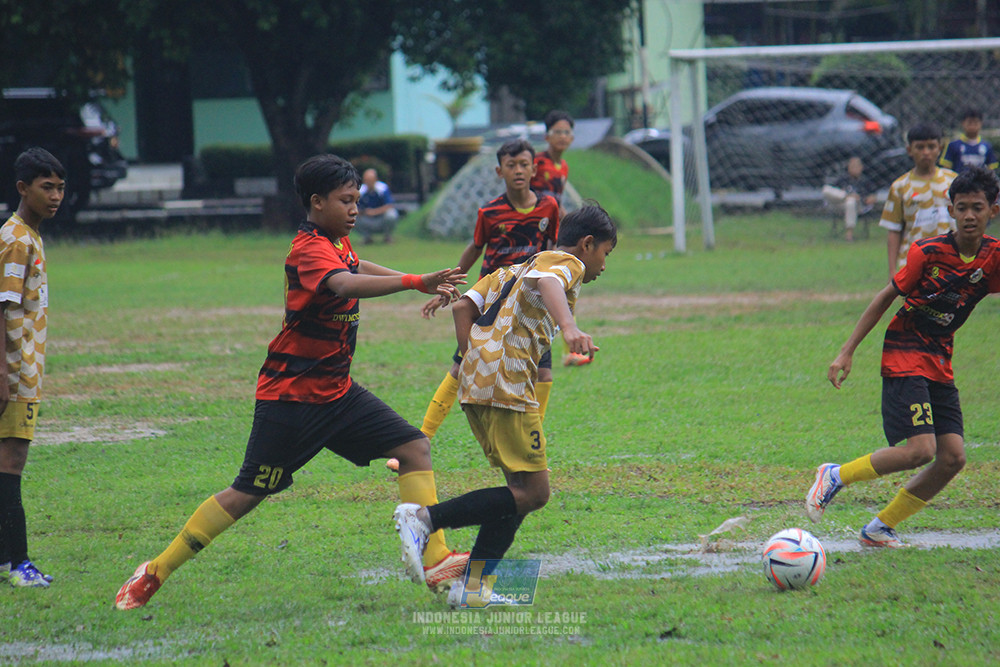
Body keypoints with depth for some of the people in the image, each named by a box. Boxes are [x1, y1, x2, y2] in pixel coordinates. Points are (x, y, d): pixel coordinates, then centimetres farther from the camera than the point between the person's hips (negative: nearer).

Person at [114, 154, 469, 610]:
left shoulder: (339, 243, 9)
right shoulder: (310, 250, -20)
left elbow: (357, 268, 36)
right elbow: (345, 285, -43)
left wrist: (427, 284, 31)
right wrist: (417, 282, -53)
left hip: (336, 390, 9)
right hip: (291, 396, -9)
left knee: (415, 449, -2)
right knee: (247, 494, -5)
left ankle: (434, 561, -3)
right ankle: (155, 573, 7)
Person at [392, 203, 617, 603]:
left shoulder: (513, 270, 30)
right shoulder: (567, 262, 4)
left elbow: (463, 307, 21)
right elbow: (548, 282, -20)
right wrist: (570, 328, -38)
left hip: (475, 385, 9)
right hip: (506, 384, -9)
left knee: (522, 490, 11)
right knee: (532, 492, -11)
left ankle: (472, 585, 4)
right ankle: (425, 517, -18)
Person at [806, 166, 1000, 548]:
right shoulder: (928, 253, -14)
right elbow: (887, 297, -4)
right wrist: (847, 352, -4)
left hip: (941, 364, 6)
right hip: (904, 357, -6)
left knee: (953, 457, -4)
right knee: (920, 450, -20)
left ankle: (880, 529, 11)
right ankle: (834, 477, 2)